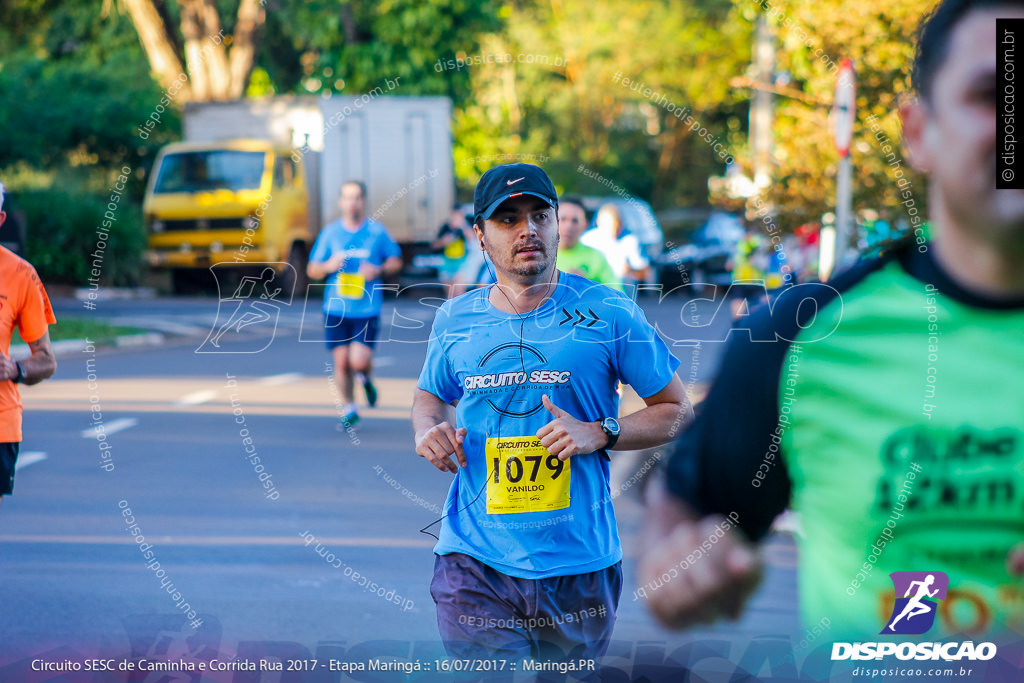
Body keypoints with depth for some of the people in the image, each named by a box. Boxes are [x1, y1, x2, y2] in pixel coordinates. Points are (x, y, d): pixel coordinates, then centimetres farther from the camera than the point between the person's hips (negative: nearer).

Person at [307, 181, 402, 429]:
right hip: (336, 308, 2)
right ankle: (349, 410, 21)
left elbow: (396, 261, 12)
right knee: (341, 362, 1)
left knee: (359, 360, -13)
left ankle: (366, 378, 25)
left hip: (367, 309, -2)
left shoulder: (377, 231, 1)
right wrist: (328, 266, -12)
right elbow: (312, 270, 10)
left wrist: (379, 270, -8)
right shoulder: (330, 232, 4)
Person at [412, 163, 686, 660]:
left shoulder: (608, 313, -2)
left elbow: (677, 410, 2)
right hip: (474, 563, 1)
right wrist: (426, 430, 2)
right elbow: (430, 395, 25)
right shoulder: (455, 320, 6)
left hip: (580, 561, 0)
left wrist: (599, 433, -14)